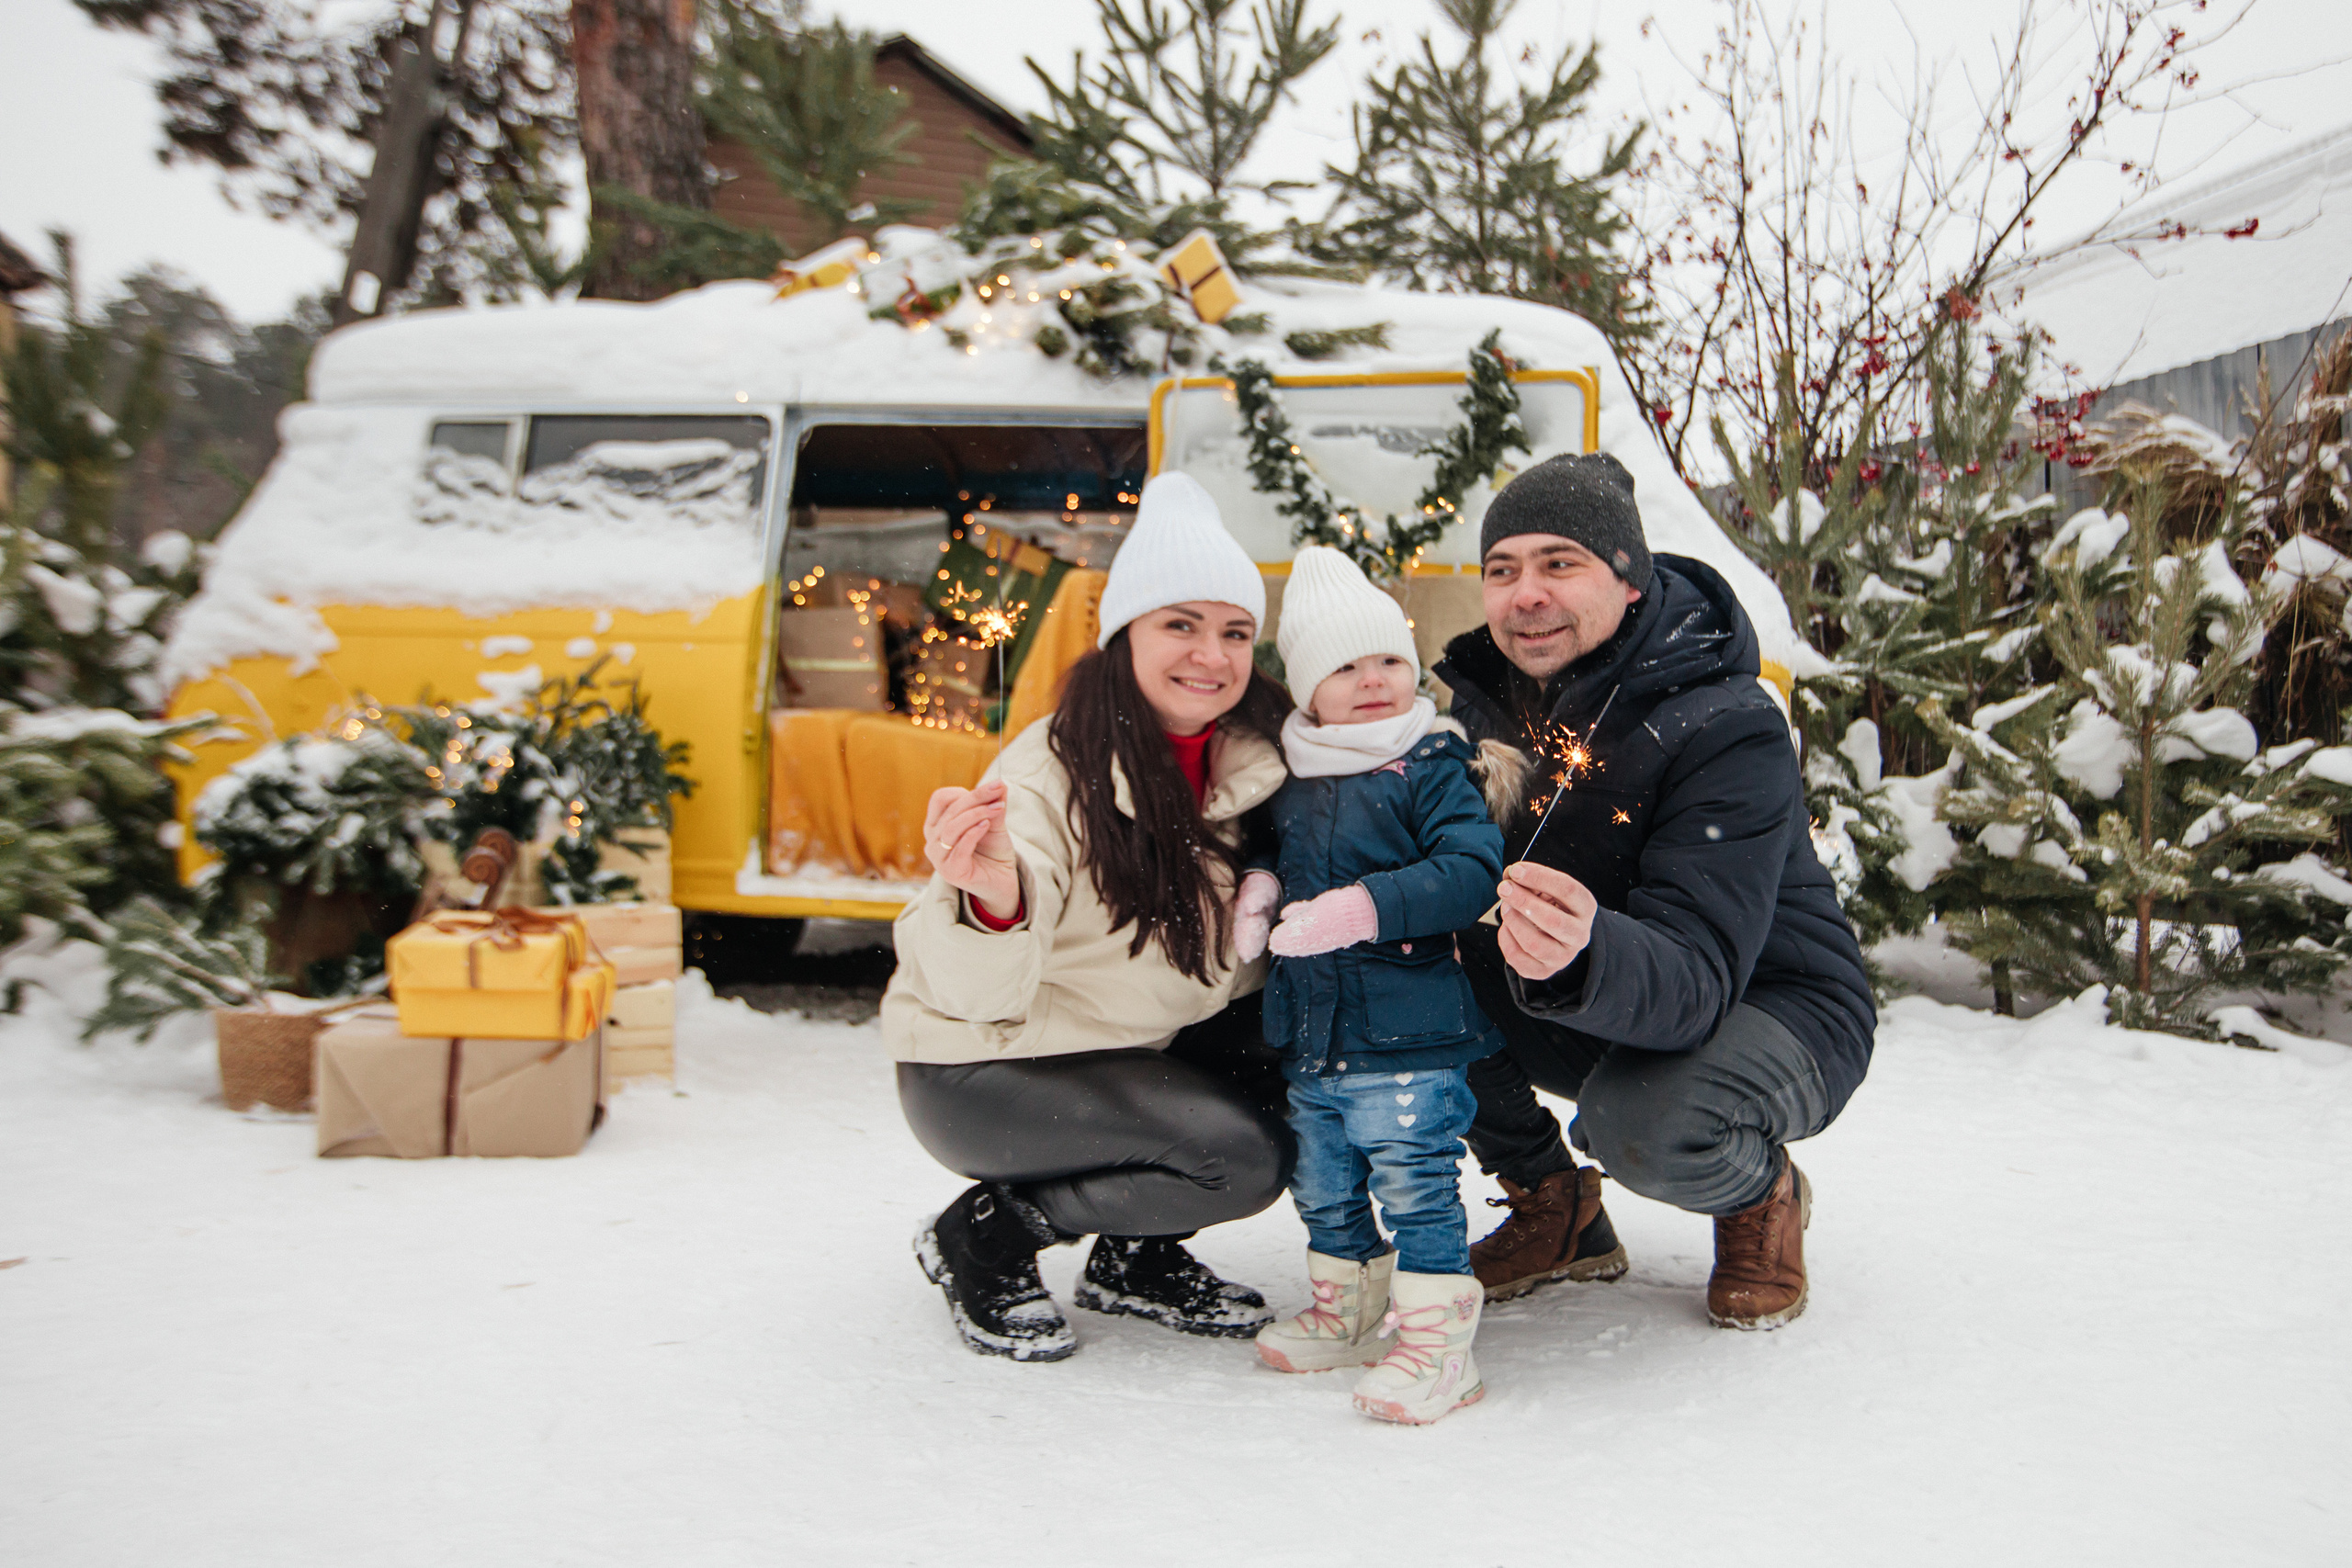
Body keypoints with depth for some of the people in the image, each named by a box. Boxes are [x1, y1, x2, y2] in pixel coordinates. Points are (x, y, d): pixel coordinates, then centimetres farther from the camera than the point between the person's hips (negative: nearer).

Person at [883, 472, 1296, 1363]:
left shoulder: (1253, 756, -8)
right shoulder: (1051, 772, -25)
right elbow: (977, 995, -33)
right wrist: (993, 903, -55)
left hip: (1145, 1052, 7)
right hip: (982, 1071, -7)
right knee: (1239, 1155, -23)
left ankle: (1134, 1256, 6)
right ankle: (982, 1240, -3)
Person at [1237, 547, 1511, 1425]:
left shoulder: (1430, 769, -7)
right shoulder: (1292, 786, 12)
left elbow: (1472, 872, -18)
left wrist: (1366, 907, -28)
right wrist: (1260, 890, 4)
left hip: (1407, 1036, -7)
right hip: (1309, 1037, 7)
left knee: (1417, 1187, -5)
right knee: (1325, 1190, 19)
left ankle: (1435, 1343, 5)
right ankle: (1345, 1316, 36)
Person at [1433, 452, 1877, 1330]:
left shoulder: (1728, 729, -27)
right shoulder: (1483, 696, -7)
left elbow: (1697, 973, -38)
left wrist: (1584, 954, -60)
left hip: (1774, 1009, -5)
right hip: (1587, 1017, 6)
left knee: (1642, 1125, -38)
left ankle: (1763, 1200, 2)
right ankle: (1555, 1211, 5)